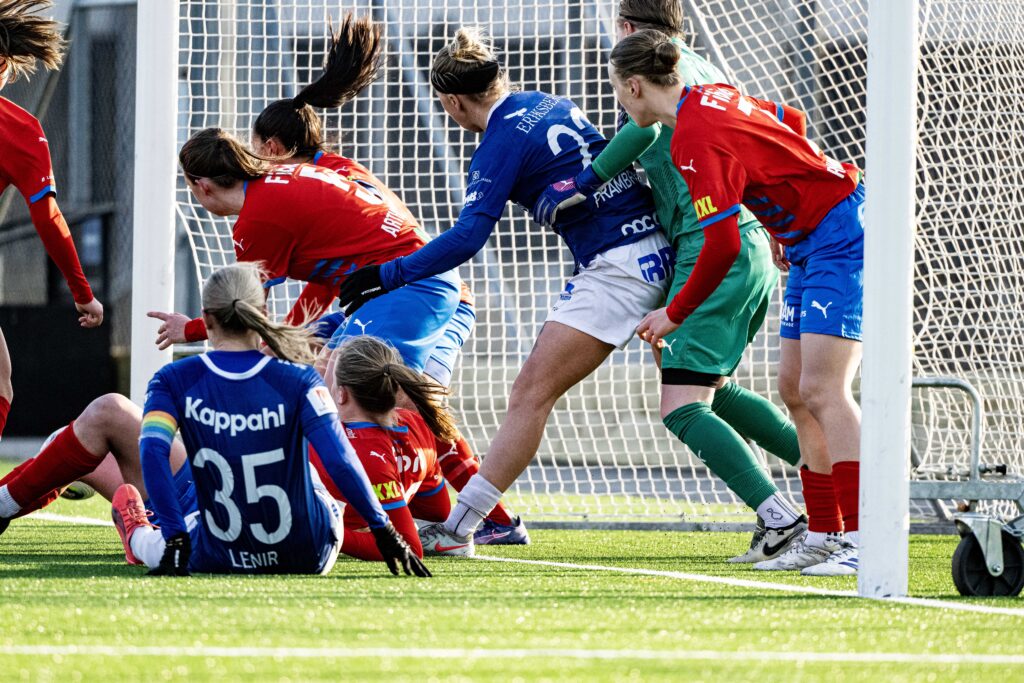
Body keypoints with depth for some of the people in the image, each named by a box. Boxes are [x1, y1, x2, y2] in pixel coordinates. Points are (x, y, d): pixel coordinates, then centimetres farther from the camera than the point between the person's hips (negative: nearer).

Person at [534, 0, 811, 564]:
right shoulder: (707, 71, 22)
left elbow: (646, 123, -23)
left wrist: (584, 181, -16)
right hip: (754, 247, 9)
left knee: (682, 408, -10)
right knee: (712, 390, 23)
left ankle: (779, 517, -23)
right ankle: (824, 462, 14)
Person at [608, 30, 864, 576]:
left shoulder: (696, 140, -21)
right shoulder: (712, 97, 8)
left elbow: (722, 246, -23)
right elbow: (789, 123, 24)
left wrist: (674, 314, -9)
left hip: (839, 238, -10)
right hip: (812, 245, 10)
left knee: (822, 389, -17)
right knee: (794, 387, 9)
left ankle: (862, 541, -23)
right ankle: (825, 536, 11)